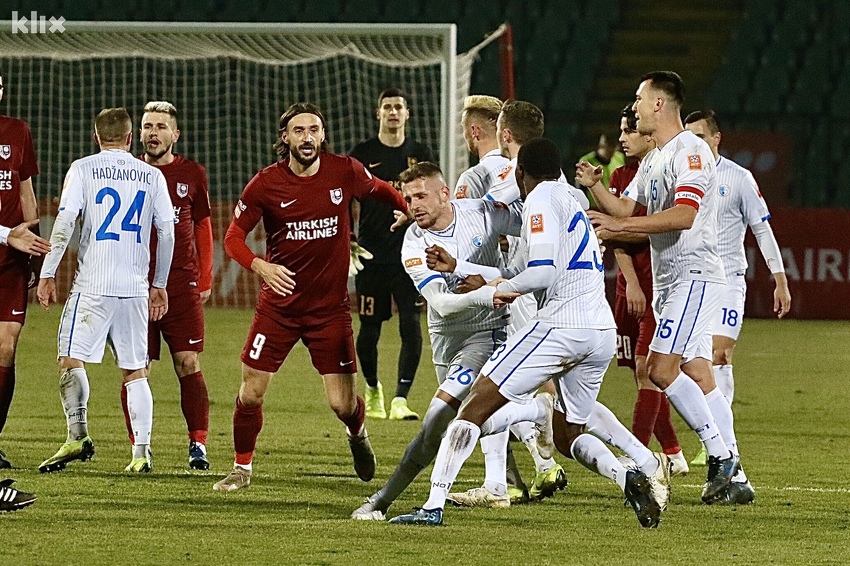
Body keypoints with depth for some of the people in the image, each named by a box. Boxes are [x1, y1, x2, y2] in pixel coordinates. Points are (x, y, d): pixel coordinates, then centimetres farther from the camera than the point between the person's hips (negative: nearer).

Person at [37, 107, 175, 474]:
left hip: (93, 284, -3)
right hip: (136, 287, 3)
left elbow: (64, 223, -6)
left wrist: (48, 274, -1)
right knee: (135, 370, 7)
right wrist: (159, 285, 20)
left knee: (72, 358, -2)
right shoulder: (152, 176, 11)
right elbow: (167, 233, 11)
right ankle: (142, 452, 0)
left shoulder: (83, 169, 2)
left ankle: (78, 434, -19)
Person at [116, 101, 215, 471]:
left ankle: (198, 444, -1)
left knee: (188, 364, -4)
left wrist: (204, 280, 10)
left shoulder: (192, 174, 7)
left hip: (182, 284, 0)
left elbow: (202, 227, 16)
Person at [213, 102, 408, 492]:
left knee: (343, 404, -2)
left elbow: (381, 191, 16)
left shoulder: (345, 172, -6)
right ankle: (242, 468, 18)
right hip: (279, 306, 0)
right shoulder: (266, 184, -9)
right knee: (251, 392, -3)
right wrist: (259, 266, -25)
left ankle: (357, 433, 35)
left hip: (331, 307, 0)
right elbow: (233, 236, -6)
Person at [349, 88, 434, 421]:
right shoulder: (363, 154, 3)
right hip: (371, 255, 0)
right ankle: (372, 389, 30)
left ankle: (400, 400, -11)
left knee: (411, 326, -12)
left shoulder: (420, 154, 7)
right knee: (369, 328, 5)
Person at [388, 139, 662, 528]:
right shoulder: (570, 200, 24)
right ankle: (629, 477, -10)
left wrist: (502, 288, 4)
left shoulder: (541, 200, -3)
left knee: (478, 405, -4)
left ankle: (434, 506, -10)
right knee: (567, 435, 18)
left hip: (560, 326, -9)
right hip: (602, 333, 9)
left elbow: (542, 273, -16)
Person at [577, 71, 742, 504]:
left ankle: (720, 452, -13)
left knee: (661, 368, -18)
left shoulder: (690, 152, -12)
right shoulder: (653, 160, 19)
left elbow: (684, 215, -24)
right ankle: (732, 474, 4)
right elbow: (628, 209, 23)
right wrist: (595, 187, 5)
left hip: (694, 277, -10)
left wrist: (621, 225, -25)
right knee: (697, 374, 5)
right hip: (669, 281, 10)